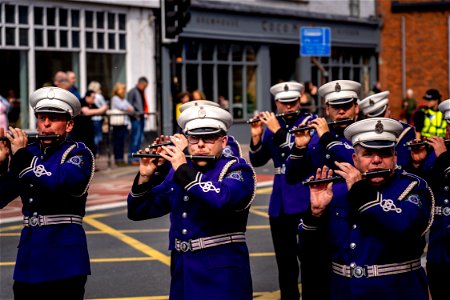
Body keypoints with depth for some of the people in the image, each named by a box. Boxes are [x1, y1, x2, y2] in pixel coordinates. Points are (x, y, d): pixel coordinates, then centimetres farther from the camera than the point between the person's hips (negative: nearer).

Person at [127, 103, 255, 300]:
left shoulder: (237, 169, -6)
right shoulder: (176, 172, 9)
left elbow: (221, 199, -28)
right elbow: (137, 212, 11)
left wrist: (183, 169, -20)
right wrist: (145, 176, -5)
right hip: (182, 274, 5)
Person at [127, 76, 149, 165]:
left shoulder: (142, 92, 19)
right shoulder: (132, 92, -5)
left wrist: (145, 112, 10)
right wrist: (135, 114, -14)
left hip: (141, 117, 8)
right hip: (136, 118, -8)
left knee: (140, 138, 9)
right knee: (135, 138, -11)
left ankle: (136, 158, 15)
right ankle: (132, 158, -8)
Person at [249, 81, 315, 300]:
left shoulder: (309, 122, -3)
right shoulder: (272, 125, 10)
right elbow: (257, 161, 7)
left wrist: (278, 131, -20)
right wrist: (256, 136, -9)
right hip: (279, 202, 5)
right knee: (284, 259, 11)